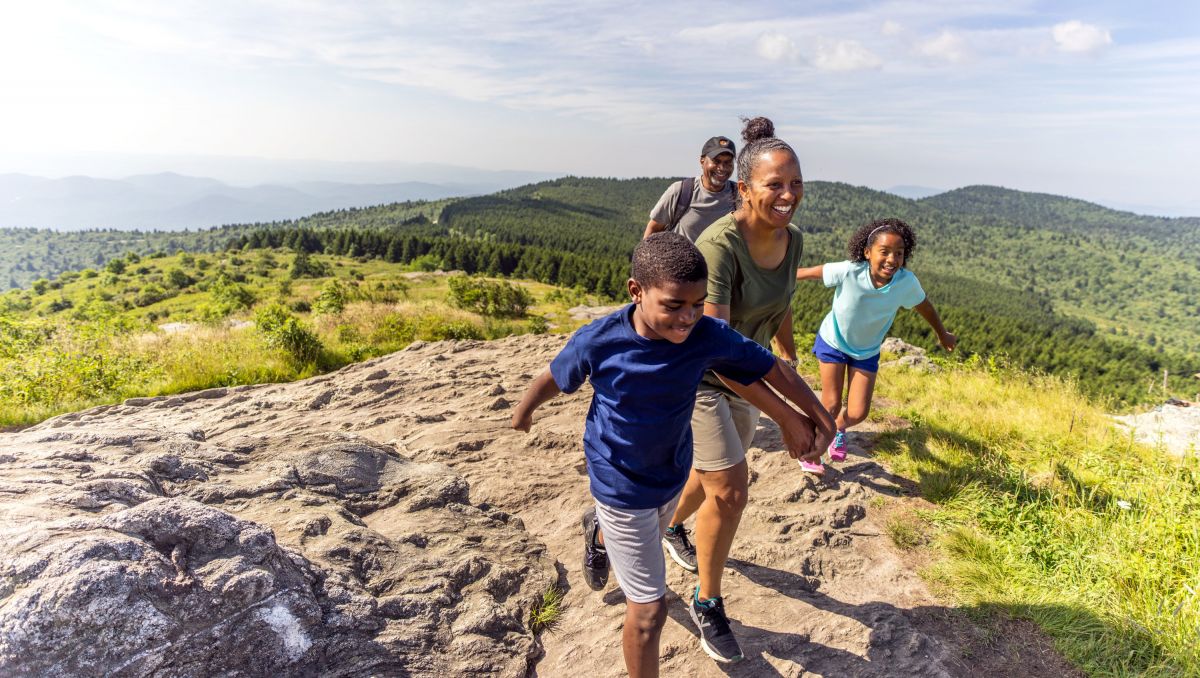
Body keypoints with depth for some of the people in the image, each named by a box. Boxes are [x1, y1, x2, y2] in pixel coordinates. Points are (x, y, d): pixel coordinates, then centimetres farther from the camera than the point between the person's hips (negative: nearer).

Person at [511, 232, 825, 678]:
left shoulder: (710, 337, -23)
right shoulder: (599, 341, -28)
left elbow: (773, 369, -9)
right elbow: (553, 379, -9)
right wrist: (524, 411, 8)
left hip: (674, 474, 5)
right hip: (622, 486, -4)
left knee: (648, 539, 35)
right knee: (649, 610, 1)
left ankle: (600, 533, 71)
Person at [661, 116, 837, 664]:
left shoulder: (792, 240, -8)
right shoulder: (720, 243, -31)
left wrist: (790, 357, 23)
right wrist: (796, 398, -43)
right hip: (696, 375, -7)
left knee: (716, 474, 23)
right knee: (730, 487, -7)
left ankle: (674, 528, 56)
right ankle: (708, 604, 17)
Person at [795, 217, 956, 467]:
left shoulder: (907, 282, -25)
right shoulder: (848, 271, -34)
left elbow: (924, 306, -4)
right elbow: (809, 272, -18)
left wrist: (943, 335, 14)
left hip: (867, 351, 3)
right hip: (833, 343, -2)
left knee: (857, 413, 1)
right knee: (831, 405, -2)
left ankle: (839, 429, 38)